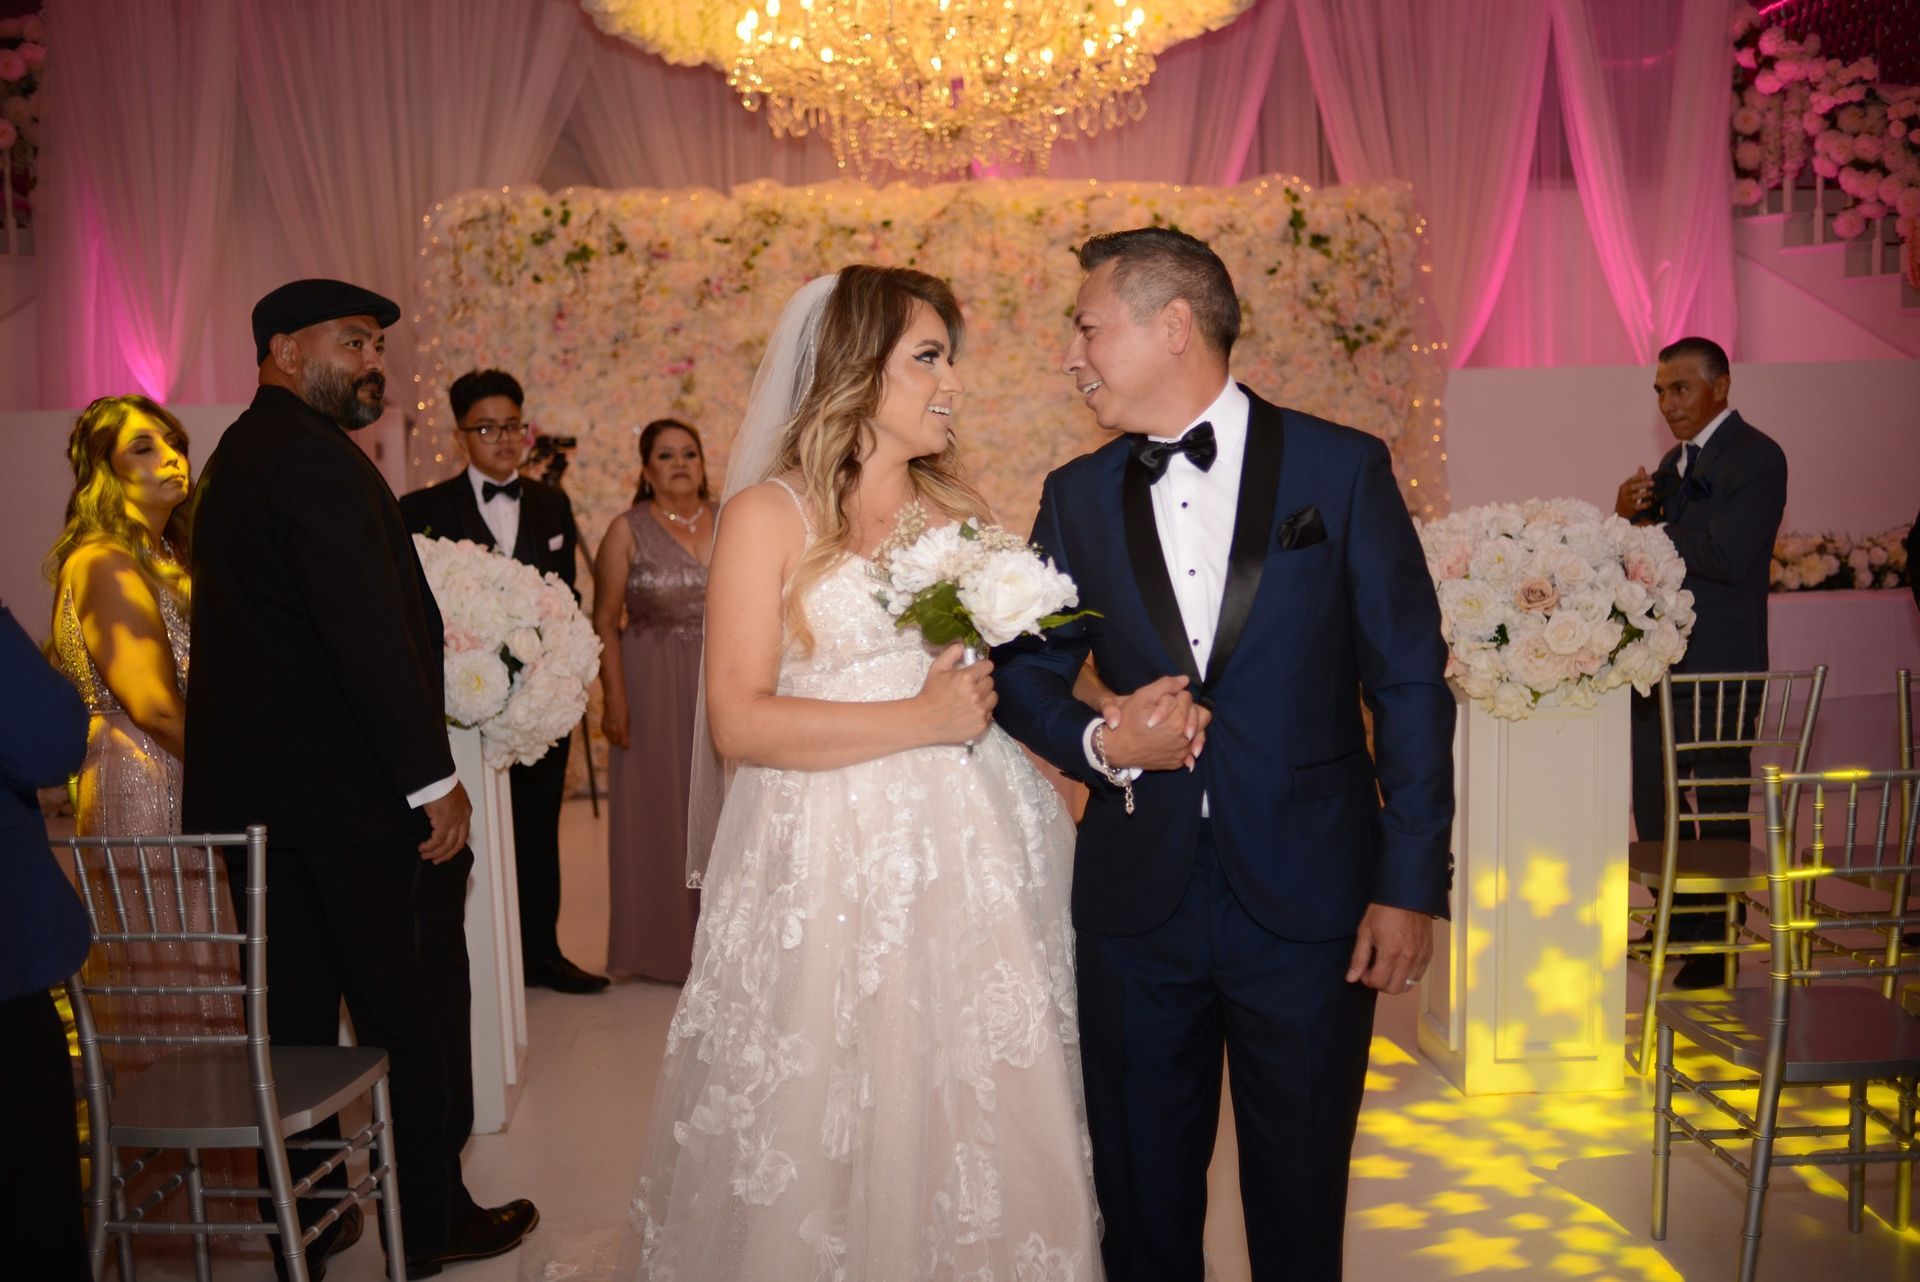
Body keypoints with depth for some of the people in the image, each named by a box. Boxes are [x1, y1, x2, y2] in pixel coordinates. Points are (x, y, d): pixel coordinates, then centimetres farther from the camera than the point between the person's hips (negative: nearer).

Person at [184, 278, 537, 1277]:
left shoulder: (237, 456, 16)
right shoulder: (316, 457, -16)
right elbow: (370, 632, -23)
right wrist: (434, 780, -20)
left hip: (262, 789, 10)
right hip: (358, 793, -9)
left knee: (297, 1009, 16)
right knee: (416, 1012, 4)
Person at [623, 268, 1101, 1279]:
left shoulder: (955, 510, 13)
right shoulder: (771, 514, -2)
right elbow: (739, 721, -11)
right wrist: (923, 721, -14)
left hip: (967, 855, 5)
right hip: (827, 865, -4)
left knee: (971, 1128, 8)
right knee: (824, 1135, 4)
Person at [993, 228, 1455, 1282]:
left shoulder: (1341, 468, -3)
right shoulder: (1076, 496, 5)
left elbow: (1411, 686, -3)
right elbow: (1023, 671, 11)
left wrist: (1410, 885, -6)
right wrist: (1097, 742, -10)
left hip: (1309, 904, -2)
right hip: (1137, 903, 3)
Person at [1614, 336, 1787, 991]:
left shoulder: (1755, 457, -11)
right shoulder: (1674, 461, 15)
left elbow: (1728, 556, -24)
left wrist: (1652, 532, -12)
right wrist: (1628, 514, -6)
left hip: (1717, 666, -8)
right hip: (1659, 663, 8)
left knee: (1720, 808, 5)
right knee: (1652, 803, 15)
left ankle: (1717, 946, 18)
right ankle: (1679, 924, 31)